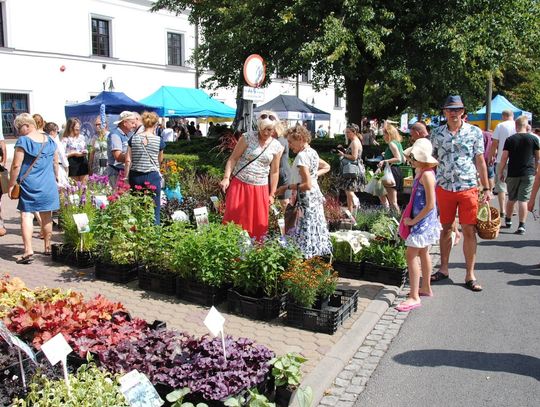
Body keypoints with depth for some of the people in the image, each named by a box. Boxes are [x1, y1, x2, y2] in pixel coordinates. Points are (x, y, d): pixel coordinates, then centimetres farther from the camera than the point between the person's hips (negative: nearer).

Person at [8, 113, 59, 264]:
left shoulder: (23, 141, -10)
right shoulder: (49, 140, 8)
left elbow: (16, 166, -12)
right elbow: (55, 163, 14)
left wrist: (11, 184, -4)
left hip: (29, 185, -5)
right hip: (48, 185, 5)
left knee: (26, 215, -5)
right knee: (47, 216, 13)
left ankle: (28, 251, -14)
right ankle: (48, 247, 23)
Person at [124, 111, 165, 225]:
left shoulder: (133, 138, 3)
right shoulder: (159, 140, -3)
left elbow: (128, 160, 1)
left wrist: (126, 178, 6)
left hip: (135, 176, 3)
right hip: (152, 176, -3)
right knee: (154, 209, 3)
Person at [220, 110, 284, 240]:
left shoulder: (277, 147, 3)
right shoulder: (247, 137, -4)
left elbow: (274, 172, 9)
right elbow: (233, 159, -3)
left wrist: (272, 194, 10)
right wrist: (226, 178, -14)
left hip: (260, 189, 2)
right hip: (239, 185, -2)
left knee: (259, 223, 5)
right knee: (233, 219, -2)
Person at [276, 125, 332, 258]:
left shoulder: (302, 155, -19)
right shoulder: (312, 152, 8)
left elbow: (307, 185, -23)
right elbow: (326, 167, 25)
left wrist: (286, 187, -16)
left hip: (306, 200, -9)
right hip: (315, 197, 9)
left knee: (305, 236, -4)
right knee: (315, 233, 16)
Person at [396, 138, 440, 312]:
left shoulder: (427, 175, -22)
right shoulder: (421, 172, 6)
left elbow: (430, 204, -23)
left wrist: (414, 220, -17)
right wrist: (411, 218, 10)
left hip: (424, 220, -10)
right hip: (423, 219, 10)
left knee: (411, 255, -8)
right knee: (423, 253, 21)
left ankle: (414, 297, -4)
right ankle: (426, 288, 37)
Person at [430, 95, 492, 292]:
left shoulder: (475, 132, 1)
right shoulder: (437, 133, 4)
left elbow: (480, 161, 4)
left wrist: (486, 188, 1)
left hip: (468, 188, -1)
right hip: (444, 188, 2)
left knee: (469, 231, 1)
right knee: (446, 229, 11)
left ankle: (470, 275, 10)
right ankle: (443, 269, 24)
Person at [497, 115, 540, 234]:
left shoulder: (510, 139, -2)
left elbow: (504, 157, -4)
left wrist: (500, 172, 6)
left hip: (513, 173, 1)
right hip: (528, 173, -1)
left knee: (511, 199, 16)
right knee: (523, 200, -3)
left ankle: (508, 220, 31)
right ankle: (521, 226, -9)